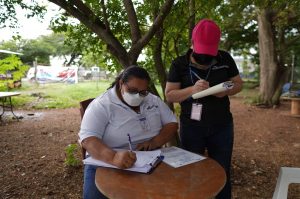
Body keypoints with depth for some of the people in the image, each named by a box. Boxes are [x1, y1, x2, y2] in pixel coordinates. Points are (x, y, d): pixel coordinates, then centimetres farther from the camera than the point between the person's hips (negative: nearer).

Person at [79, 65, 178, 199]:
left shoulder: (153, 100, 6)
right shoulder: (101, 105, -10)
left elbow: (172, 124, 6)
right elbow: (88, 139, -20)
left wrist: (154, 142, -13)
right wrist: (113, 157, -40)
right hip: (107, 165, -3)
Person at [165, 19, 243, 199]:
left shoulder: (225, 59, -2)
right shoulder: (179, 64, -7)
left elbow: (239, 84, 7)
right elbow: (169, 95, -7)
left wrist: (226, 90, -16)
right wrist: (192, 90, -25)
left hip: (222, 127, 2)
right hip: (191, 127, -1)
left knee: (222, 173, 16)